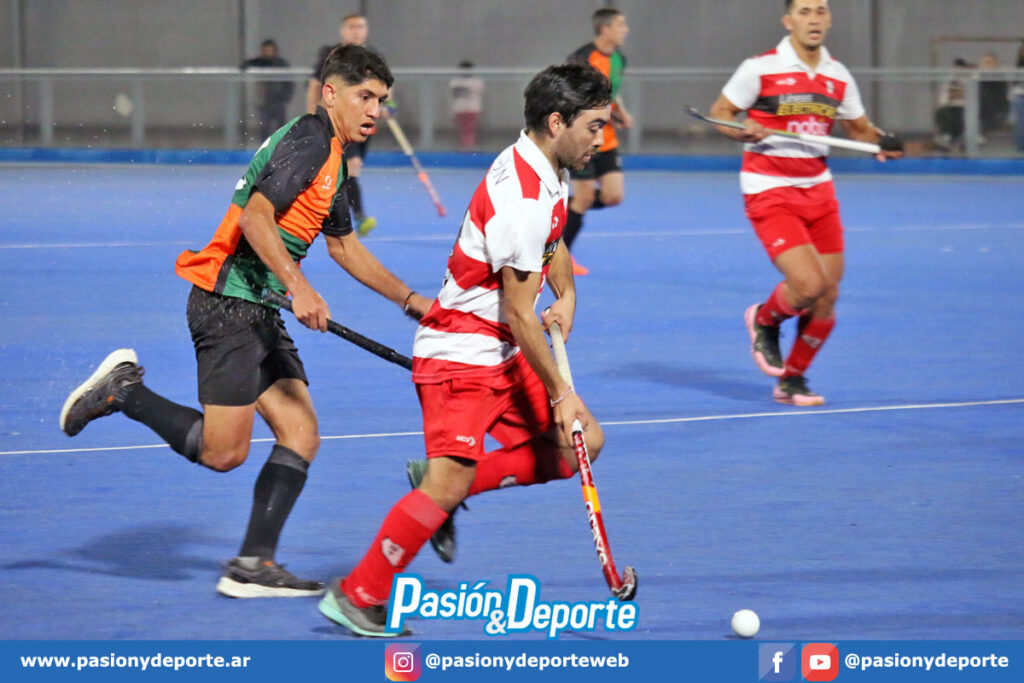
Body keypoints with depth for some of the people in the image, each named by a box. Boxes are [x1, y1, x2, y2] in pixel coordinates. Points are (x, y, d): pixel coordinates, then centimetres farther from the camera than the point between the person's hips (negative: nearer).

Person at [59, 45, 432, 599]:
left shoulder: (332, 157, 20)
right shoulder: (308, 140, -11)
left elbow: (343, 245, 33)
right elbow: (256, 217, -23)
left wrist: (409, 300, 33)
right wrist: (298, 286, -30)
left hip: (259, 314, 10)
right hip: (228, 302, -10)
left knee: (301, 435, 1)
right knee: (223, 452, -11)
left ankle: (254, 565, 1)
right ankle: (122, 390, 5)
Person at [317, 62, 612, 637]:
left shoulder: (548, 171, 6)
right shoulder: (522, 199, -24)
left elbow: (553, 243, 28)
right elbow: (519, 315, -20)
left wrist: (566, 295, 9)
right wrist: (560, 392, -12)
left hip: (504, 355, 10)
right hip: (461, 353, -10)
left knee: (581, 445, 4)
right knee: (449, 482, -20)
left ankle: (443, 486, 10)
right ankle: (357, 598, -8)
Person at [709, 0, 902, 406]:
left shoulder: (838, 76, 6)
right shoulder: (760, 69, -8)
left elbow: (859, 128, 18)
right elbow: (719, 113, 0)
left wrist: (883, 143, -4)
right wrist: (743, 131, -22)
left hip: (817, 188, 5)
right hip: (769, 192, -5)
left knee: (827, 296, 1)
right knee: (809, 284, -19)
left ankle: (792, 381, 21)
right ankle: (764, 320, 15)